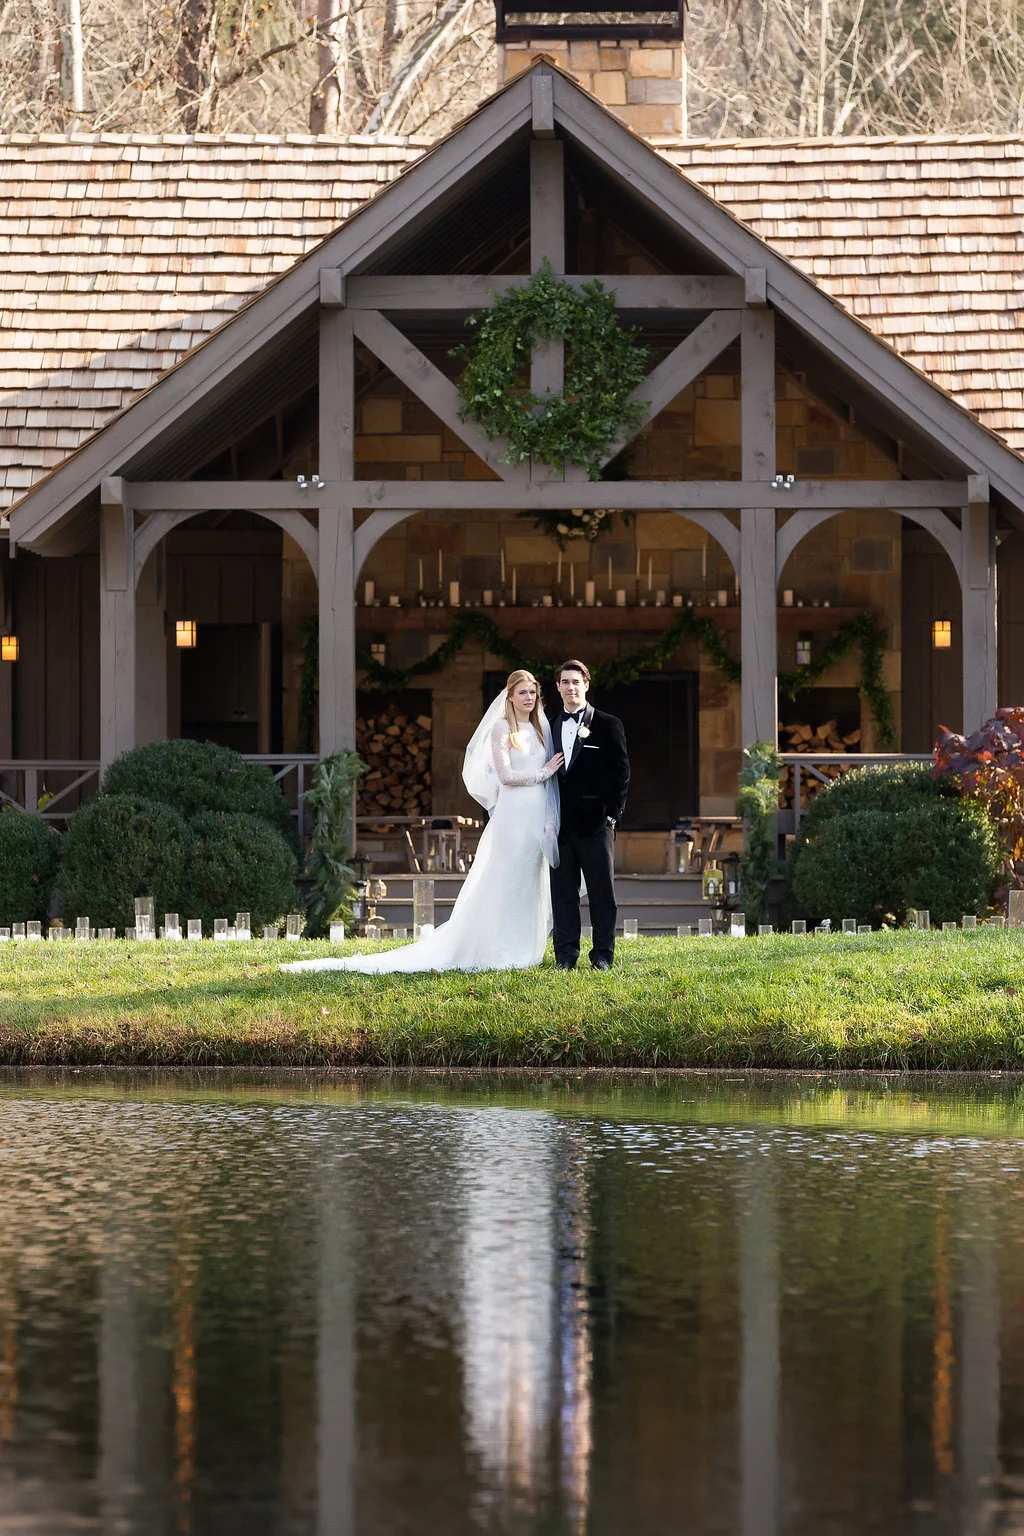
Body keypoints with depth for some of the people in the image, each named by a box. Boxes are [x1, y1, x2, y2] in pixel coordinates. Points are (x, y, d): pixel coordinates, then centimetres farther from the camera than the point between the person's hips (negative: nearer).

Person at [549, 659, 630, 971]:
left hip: (594, 820, -3)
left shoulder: (607, 725, 3)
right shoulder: (550, 726, 13)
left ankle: (602, 954, 5)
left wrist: (613, 814, -8)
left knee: (602, 891, 0)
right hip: (560, 823, 3)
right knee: (563, 891, 4)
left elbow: (620, 772, 0)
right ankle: (566, 954, 8)